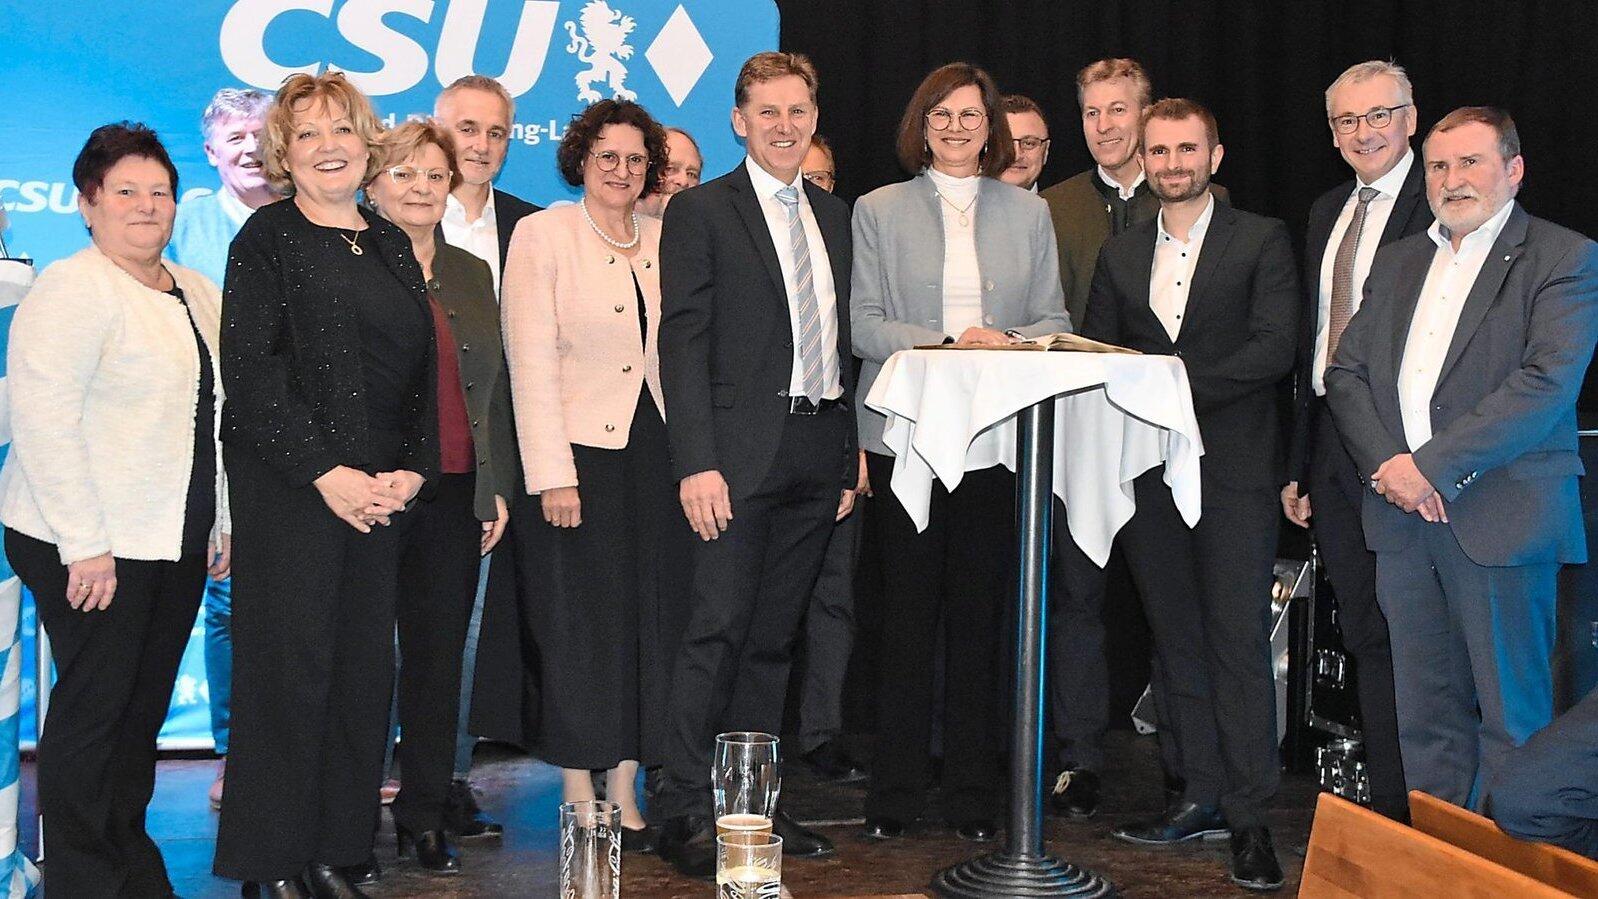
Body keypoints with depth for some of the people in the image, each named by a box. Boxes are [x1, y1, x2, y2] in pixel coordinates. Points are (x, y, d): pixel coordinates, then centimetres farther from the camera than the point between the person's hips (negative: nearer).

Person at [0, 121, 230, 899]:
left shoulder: (197, 292, 14)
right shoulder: (72, 289, -11)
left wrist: (224, 521, 16)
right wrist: (84, 544, -20)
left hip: (178, 541, 7)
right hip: (90, 547, -7)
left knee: (146, 703, 12)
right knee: (95, 703, -2)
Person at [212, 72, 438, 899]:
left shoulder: (391, 244, 15)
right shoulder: (268, 238, -1)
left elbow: (422, 369, 14)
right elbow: (250, 372, -9)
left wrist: (414, 470, -1)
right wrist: (326, 473, -14)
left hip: (384, 493, 5)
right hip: (290, 489, -5)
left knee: (365, 668, 6)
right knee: (290, 667, -3)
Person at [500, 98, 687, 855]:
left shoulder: (665, 240, 11)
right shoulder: (541, 235, -2)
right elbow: (531, 361, -8)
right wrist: (554, 475, -14)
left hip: (655, 451, 5)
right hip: (577, 452, -4)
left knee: (649, 619, 6)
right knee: (580, 628, 1)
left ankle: (625, 790, 16)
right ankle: (578, 795, 12)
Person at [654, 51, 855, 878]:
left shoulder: (835, 216, 16)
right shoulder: (700, 212, -1)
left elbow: (844, 339, 17)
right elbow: (683, 344, -8)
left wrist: (851, 456, 11)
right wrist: (696, 464, -16)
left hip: (818, 457, 5)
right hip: (743, 455, -5)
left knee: (773, 636, 10)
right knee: (717, 631, -7)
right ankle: (684, 812, 0)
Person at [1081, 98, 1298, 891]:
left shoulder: (1261, 241, 3)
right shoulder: (1120, 254, 16)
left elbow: (1274, 349, -8)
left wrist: (1181, 378, -14)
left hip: (1233, 471, -4)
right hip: (1149, 468, 5)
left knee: (1239, 640, -6)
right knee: (1177, 639, 9)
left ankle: (1248, 818, -2)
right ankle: (1202, 797, 18)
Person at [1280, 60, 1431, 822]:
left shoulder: (1439, 205, -8)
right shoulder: (1326, 212, 16)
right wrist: (1298, 464, 16)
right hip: (1332, 450, 7)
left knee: (1400, 637, -1)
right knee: (1363, 637, 13)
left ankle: (1405, 817, 11)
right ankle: (1380, 799, 23)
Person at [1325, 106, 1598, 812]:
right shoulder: (1398, 262, 19)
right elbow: (1345, 372, 12)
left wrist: (1433, 466, -17)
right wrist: (1386, 464, -6)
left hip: (1501, 515, -5)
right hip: (1403, 515, 5)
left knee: (1510, 714, 0)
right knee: (1425, 713, 9)